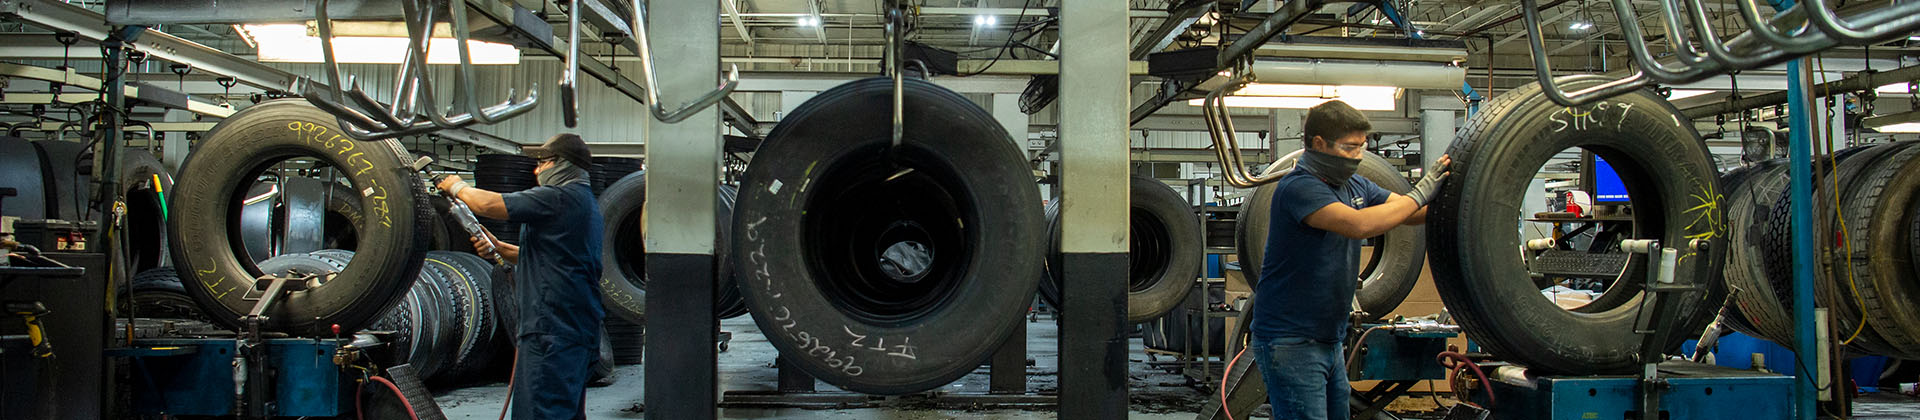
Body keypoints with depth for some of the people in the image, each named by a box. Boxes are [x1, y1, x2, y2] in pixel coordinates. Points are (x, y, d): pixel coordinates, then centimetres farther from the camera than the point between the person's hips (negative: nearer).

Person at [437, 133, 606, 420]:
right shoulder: (583, 200, 21)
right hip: (579, 328, 11)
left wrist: (457, 187, 7)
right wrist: (498, 247, 16)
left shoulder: (560, 197, -12)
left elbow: (487, 205, -13)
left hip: (552, 329, -11)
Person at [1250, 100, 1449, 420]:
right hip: (1289, 342, -9)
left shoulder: (1356, 187, 10)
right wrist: (1420, 194, -20)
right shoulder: (1298, 187, -18)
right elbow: (1360, 225, -30)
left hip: (1329, 340, 9)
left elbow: (1413, 214, 11)